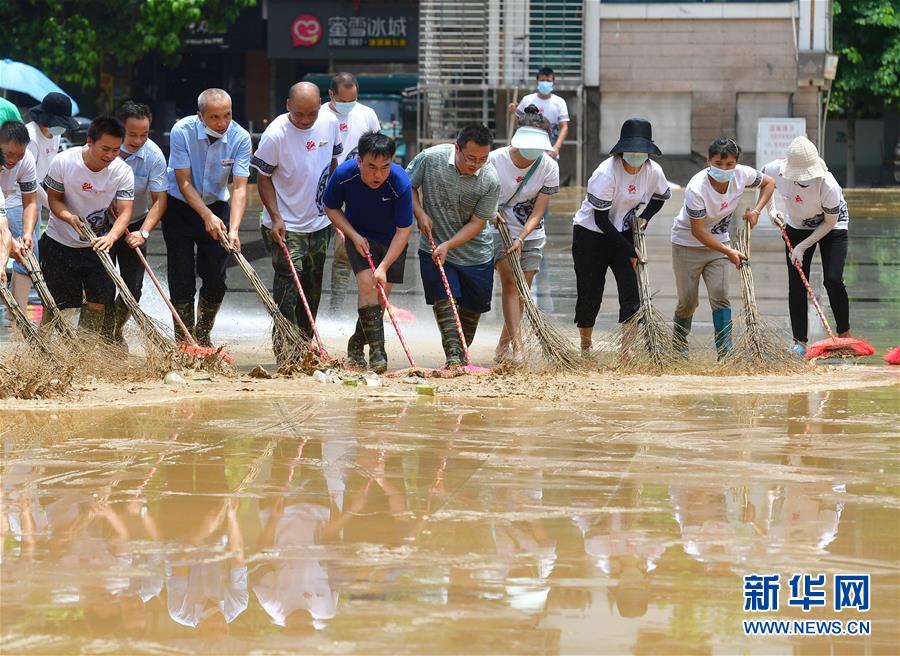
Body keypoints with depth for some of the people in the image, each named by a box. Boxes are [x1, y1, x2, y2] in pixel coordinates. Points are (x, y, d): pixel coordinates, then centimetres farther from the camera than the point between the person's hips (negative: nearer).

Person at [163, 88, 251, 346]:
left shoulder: (240, 138, -17)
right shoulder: (182, 132, -22)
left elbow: (239, 187, -21)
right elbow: (184, 183, -20)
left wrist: (233, 229, -34)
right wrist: (207, 216, -31)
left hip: (217, 208, 2)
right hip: (180, 207, -2)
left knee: (216, 281, 0)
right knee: (182, 282, -4)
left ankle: (203, 336, 21)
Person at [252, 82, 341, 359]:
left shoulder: (329, 123, -4)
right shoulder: (275, 134, -19)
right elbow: (264, 178, -11)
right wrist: (276, 217, -19)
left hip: (319, 221, 6)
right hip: (286, 226, -6)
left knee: (313, 286, 14)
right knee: (289, 280, -13)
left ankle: (304, 341, 28)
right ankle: (285, 346, -8)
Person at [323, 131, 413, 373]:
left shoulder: (400, 183, -33)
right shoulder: (344, 175, -27)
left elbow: (404, 231, -24)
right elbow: (331, 208, -6)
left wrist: (384, 266, -27)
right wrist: (354, 236, -16)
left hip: (391, 240, 0)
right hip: (359, 235, 0)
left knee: (381, 294, 1)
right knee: (366, 283, -20)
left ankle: (357, 344, 26)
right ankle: (377, 352, -20)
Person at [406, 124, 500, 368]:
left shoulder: (490, 181, -19)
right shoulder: (431, 159, -18)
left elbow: (476, 223, -13)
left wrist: (448, 245, -24)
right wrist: (420, 213, -15)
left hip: (475, 253, 1)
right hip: (434, 246, -1)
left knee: (473, 307, 9)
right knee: (444, 301, -15)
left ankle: (462, 355, 29)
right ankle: (453, 356, -21)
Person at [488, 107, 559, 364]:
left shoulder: (549, 167, -12)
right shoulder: (495, 160, -17)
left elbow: (537, 212, -12)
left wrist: (521, 238, -25)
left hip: (530, 235, 2)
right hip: (499, 229, -2)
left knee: (522, 292, 4)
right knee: (510, 282, -19)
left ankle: (503, 346, 20)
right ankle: (516, 344, -26)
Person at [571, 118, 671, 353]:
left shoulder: (653, 171, -11)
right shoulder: (606, 173, -26)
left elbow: (661, 196, 14)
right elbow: (601, 219, -22)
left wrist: (644, 217, -6)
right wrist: (630, 251, -21)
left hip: (624, 234, 4)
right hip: (591, 234, -4)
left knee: (632, 292, -10)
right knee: (590, 294, 2)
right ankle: (585, 348, 22)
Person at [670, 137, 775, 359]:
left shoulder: (742, 175, -18)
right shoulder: (696, 188, -32)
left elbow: (768, 183, 4)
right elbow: (698, 231, -26)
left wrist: (756, 211, -10)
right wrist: (728, 252, -27)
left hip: (718, 242, 4)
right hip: (687, 243, -4)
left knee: (720, 296, -9)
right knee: (688, 301, 4)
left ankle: (725, 354, -11)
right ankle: (678, 347, 29)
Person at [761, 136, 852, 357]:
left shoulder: (828, 185, -38)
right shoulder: (775, 170, -28)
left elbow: (830, 222, -21)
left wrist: (802, 247, -22)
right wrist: (770, 210, -12)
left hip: (831, 227, -3)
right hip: (796, 227, 3)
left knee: (833, 280, -15)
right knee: (796, 283, -3)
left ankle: (845, 335, 4)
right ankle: (799, 343, 2)